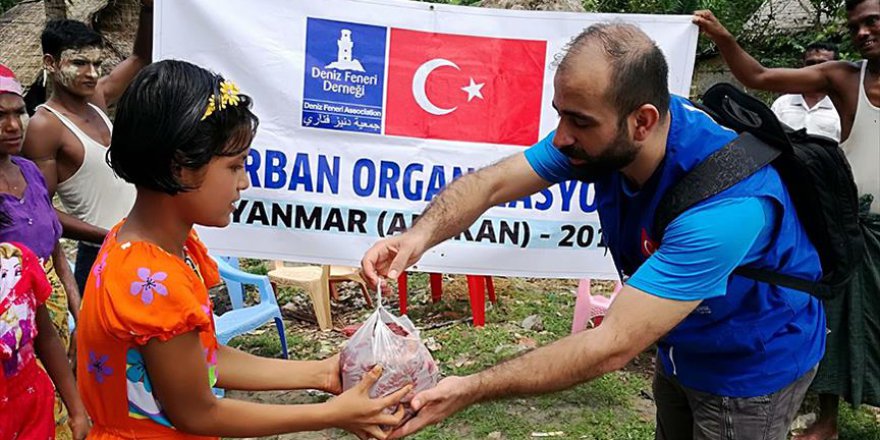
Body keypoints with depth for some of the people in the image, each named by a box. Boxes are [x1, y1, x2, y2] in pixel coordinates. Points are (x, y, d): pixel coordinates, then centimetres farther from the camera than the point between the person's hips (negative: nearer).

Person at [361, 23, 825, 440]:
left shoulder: (726, 203, -41)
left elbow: (612, 345, -41)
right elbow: (490, 183, -17)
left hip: (751, 369, -6)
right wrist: (422, 233, -37)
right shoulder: (601, 136, -20)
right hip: (683, 350, 6)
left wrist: (471, 389, -41)